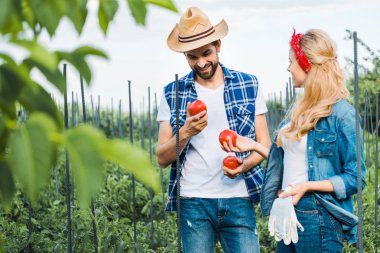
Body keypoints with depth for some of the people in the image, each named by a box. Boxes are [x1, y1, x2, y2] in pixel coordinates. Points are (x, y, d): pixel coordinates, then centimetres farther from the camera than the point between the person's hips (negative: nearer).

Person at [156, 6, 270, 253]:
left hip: (238, 198, 0)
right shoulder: (173, 94, 7)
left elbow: (264, 145, 8)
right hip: (193, 202, 0)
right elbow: (162, 158, 4)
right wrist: (186, 132, -14)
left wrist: (244, 165, -13)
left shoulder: (249, 86, 8)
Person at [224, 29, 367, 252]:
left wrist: (306, 186, -21)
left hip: (319, 217, -8)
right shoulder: (300, 110, 12)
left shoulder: (342, 114, -13)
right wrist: (253, 145, 11)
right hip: (288, 211, 8)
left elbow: (355, 178, -13)